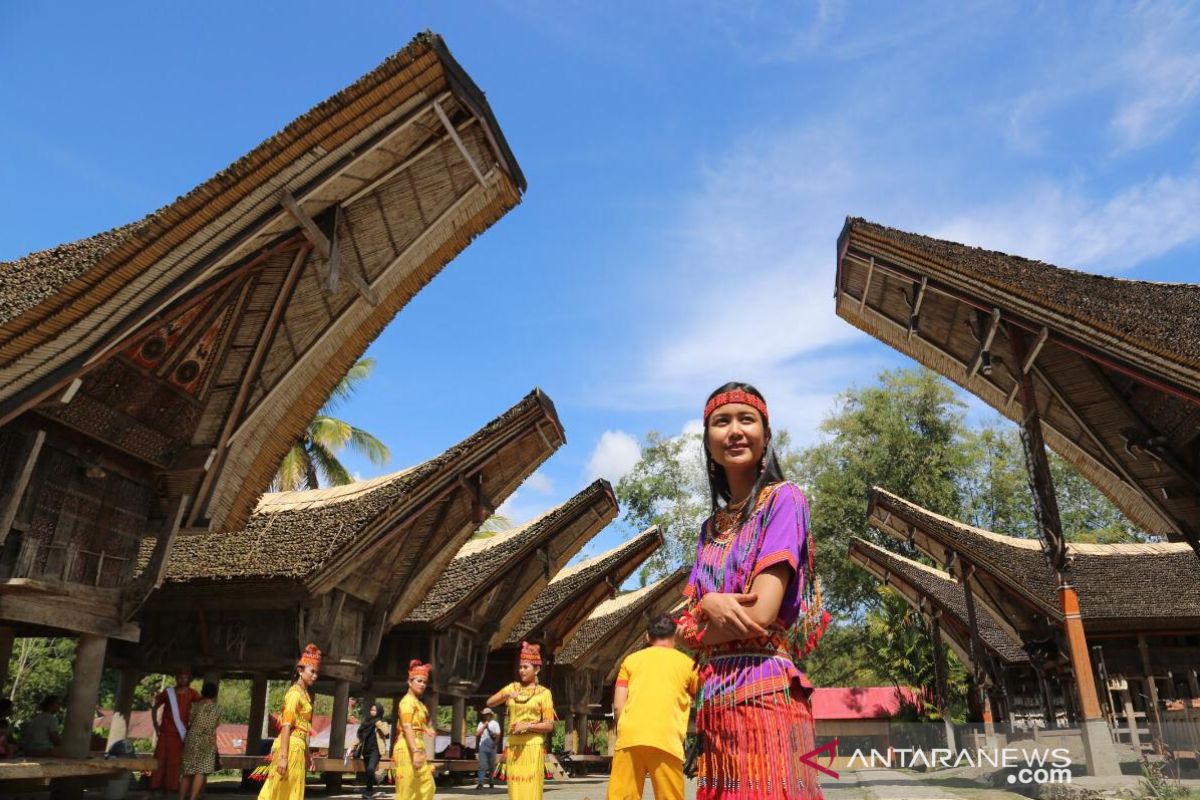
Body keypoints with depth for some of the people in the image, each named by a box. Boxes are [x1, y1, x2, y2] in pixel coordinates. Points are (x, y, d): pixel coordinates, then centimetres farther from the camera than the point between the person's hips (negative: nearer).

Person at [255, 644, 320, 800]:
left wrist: (307, 754, 18)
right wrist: (283, 756, -24)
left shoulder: (305, 693, 15)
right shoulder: (295, 693, -12)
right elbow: (286, 726, -19)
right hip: (291, 747, -9)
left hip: (298, 747, 9)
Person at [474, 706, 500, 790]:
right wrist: (484, 726, -7)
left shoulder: (495, 723, 3)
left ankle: (491, 782, 24)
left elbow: (498, 735, -3)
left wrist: (495, 743, -16)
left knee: (492, 766, 9)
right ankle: (480, 783, -15)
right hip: (482, 747, 1)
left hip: (492, 748, 0)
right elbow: (477, 734, 0)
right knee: (482, 765, -10)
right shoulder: (481, 723, 9)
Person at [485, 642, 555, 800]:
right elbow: (489, 702, 8)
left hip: (533, 746, -4)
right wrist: (505, 695, -9)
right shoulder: (512, 687, 11)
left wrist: (527, 725, -17)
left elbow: (550, 725, -5)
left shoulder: (544, 693, -1)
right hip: (513, 746, 4)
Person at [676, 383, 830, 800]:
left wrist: (700, 629, 3)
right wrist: (708, 604, -12)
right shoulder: (712, 527, 16)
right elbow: (690, 628, 10)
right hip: (716, 702, 7)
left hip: (764, 694, -7)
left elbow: (760, 616, -14)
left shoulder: (783, 498, -4)